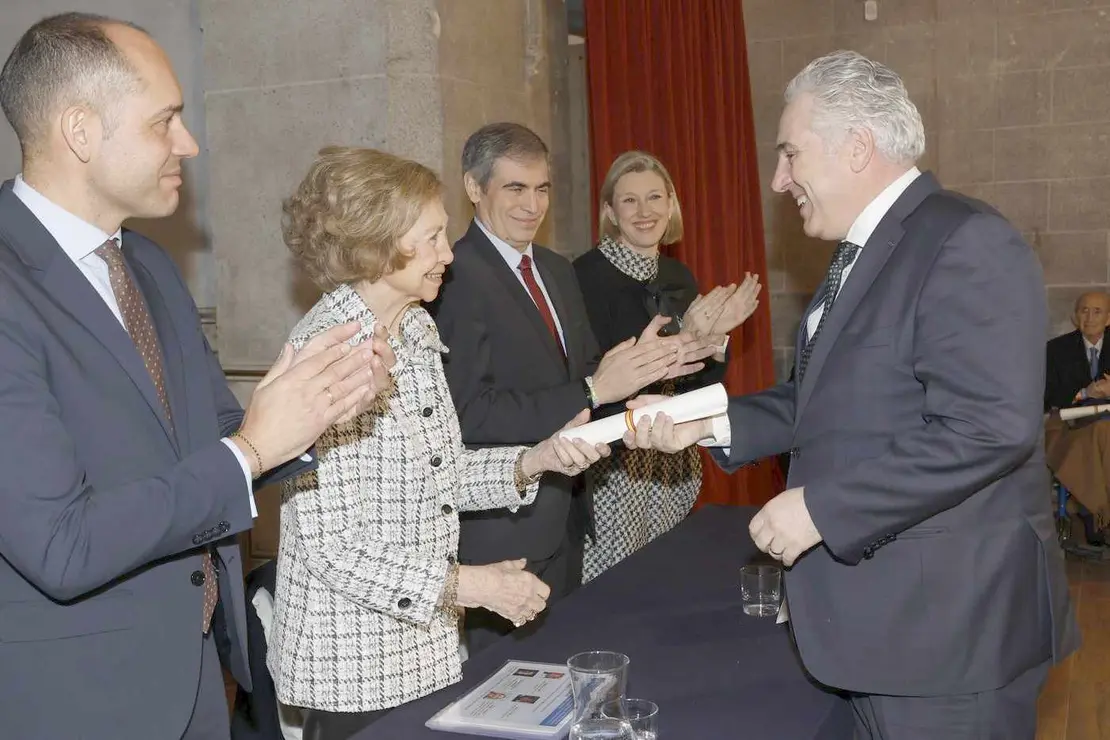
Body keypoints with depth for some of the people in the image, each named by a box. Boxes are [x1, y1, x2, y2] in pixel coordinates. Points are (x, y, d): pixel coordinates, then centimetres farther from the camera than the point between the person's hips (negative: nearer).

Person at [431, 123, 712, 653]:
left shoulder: (558, 271, 11)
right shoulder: (456, 278, -17)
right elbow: (470, 413, -25)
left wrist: (636, 366, -7)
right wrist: (592, 391, -26)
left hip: (564, 514, 8)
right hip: (500, 525, -8)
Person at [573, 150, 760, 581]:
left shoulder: (679, 276, 8)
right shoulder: (588, 274, -11)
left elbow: (699, 386, 12)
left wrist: (715, 334, -7)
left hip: (674, 463, 6)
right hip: (613, 465, -6)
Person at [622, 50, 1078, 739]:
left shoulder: (968, 243, -18)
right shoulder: (865, 252, 14)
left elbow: (989, 427, -27)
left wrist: (821, 508, -23)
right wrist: (710, 422, 4)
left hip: (953, 625, -9)